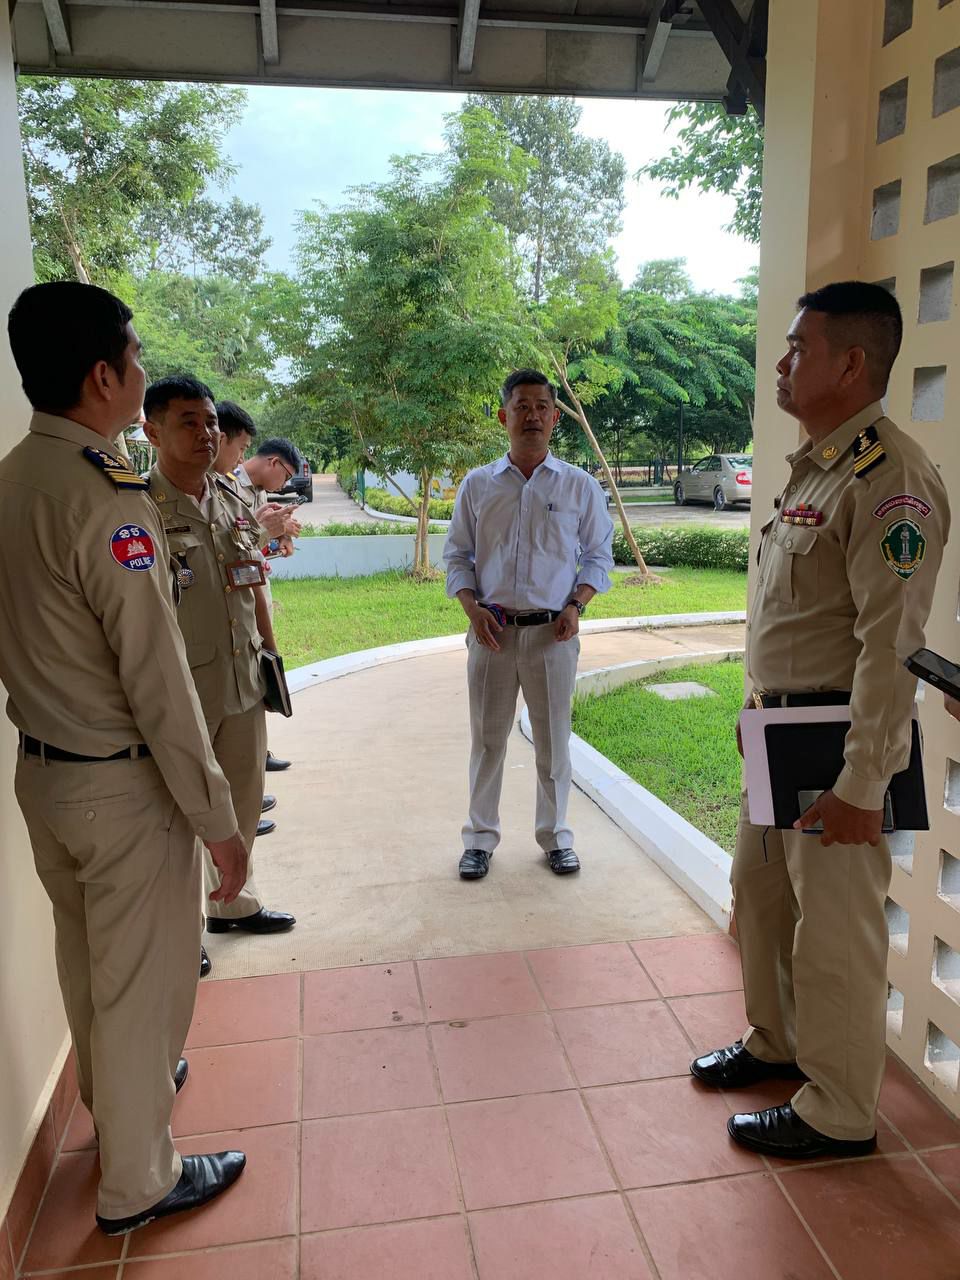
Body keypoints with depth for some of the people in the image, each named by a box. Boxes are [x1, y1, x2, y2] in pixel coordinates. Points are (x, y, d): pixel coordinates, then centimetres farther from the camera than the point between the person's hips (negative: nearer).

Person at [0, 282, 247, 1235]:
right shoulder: (105, 497, -23)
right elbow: (159, 682, -23)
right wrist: (219, 821, -17)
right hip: (122, 784, -8)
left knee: (86, 959, 26)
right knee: (144, 980, 10)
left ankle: (113, 1099, 50)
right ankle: (137, 1183, 30)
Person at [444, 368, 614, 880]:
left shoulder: (580, 486, 3)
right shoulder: (478, 485, 5)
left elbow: (598, 555, 9)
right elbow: (457, 555, 10)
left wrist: (577, 604, -7)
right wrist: (472, 608, -6)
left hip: (553, 631, 0)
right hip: (492, 630, 1)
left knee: (553, 739, 9)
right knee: (487, 737, 8)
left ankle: (555, 836, 26)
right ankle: (480, 838, 23)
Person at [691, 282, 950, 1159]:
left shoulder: (889, 478, -19)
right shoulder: (815, 465, 13)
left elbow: (891, 643, -23)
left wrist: (862, 785, -23)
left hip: (837, 743, -10)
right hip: (781, 729, 10)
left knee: (834, 934, 4)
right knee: (760, 896, 22)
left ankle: (839, 1115, 24)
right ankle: (776, 1044, 43)